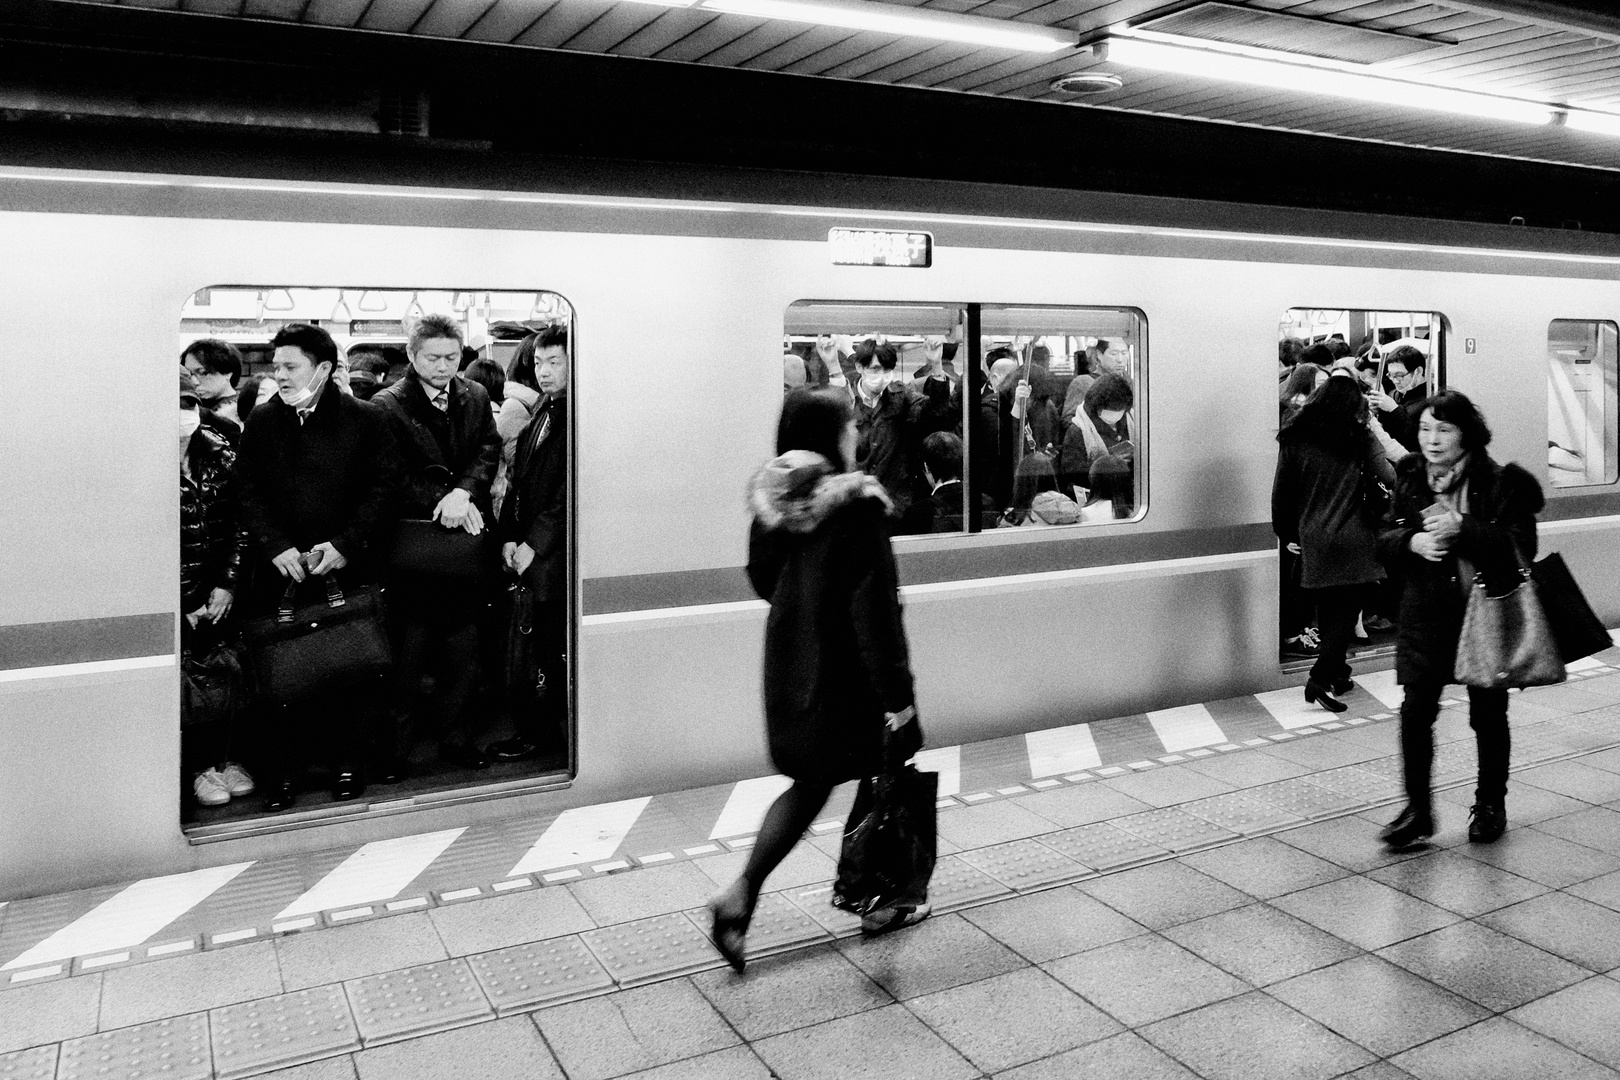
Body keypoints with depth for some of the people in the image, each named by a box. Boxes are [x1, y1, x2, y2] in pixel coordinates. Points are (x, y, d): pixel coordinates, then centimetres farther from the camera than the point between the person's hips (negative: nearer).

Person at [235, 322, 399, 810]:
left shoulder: (366, 419, 2)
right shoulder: (262, 421, 8)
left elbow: (382, 488, -2)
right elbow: (247, 492, 5)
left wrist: (344, 544, -11)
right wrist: (276, 547, -8)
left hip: (347, 569, -2)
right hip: (280, 569, 2)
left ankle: (347, 764, 17)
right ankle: (279, 771, 14)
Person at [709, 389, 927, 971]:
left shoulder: (771, 499, 0)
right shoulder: (857, 505, -20)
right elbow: (876, 607, -21)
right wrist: (898, 695, -17)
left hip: (789, 665, 7)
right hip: (849, 669, -6)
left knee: (808, 782, 19)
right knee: (883, 780, 14)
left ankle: (741, 893, 7)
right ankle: (880, 903, 29)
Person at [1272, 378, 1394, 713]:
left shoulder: (1294, 439, 2)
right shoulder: (1359, 438, -3)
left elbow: (1281, 492, 2)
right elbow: (1391, 475, -11)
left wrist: (1287, 534, 11)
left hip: (1312, 539, 2)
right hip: (1352, 539, -2)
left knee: (1327, 609, 16)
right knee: (1346, 610, 2)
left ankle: (1337, 675, 26)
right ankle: (1321, 679, -9)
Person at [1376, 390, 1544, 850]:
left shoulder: (1500, 483, -7)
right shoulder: (1410, 479, 5)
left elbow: (1520, 548, -14)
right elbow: (1384, 539, 7)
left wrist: (1462, 530, -26)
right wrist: (1412, 541, -15)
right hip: (1427, 611, 2)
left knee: (1488, 715, 10)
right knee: (1415, 711, -5)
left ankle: (1491, 804, 30)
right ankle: (1418, 811, 7)